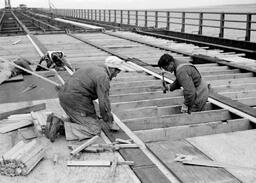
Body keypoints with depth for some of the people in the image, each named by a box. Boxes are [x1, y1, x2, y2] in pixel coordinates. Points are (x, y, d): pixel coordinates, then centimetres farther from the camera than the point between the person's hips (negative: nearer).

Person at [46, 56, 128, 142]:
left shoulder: (93, 69, 19)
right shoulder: (103, 77, -11)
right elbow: (104, 103, -14)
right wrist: (111, 123, 0)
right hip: (76, 102, -10)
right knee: (94, 129, -4)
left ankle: (56, 123, 6)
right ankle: (61, 126, -14)